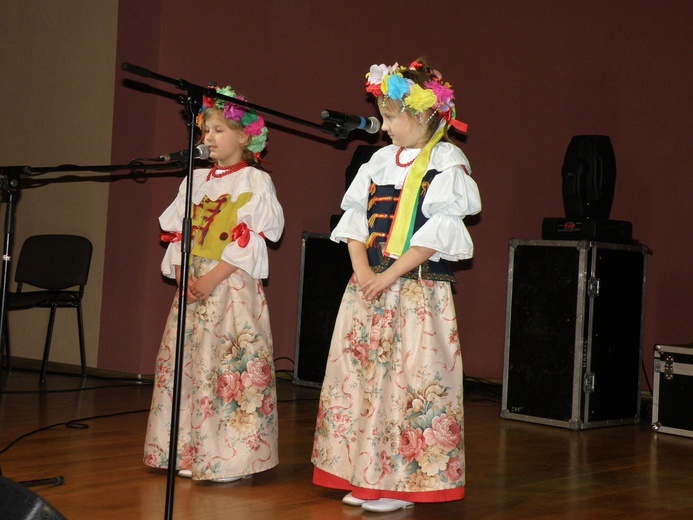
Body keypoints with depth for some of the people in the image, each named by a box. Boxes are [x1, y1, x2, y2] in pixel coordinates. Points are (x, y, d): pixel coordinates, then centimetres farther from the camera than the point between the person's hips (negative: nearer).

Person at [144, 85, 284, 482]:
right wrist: (182, 276, -4)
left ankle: (227, 458, -3)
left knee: (228, 367, -8)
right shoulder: (196, 180, 15)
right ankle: (186, 452, 16)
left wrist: (212, 278, -18)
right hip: (192, 286, 7)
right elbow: (177, 234, 12)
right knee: (184, 363, 7)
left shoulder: (255, 181, -4)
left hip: (233, 286, -6)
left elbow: (250, 242, -12)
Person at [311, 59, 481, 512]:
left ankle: (402, 484, 4)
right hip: (369, 287, 6)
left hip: (418, 291, -6)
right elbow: (356, 216, 10)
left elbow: (439, 230, -13)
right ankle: (366, 478, 16)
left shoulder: (446, 160, -5)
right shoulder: (380, 160, 13)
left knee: (409, 383, -5)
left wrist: (389, 275, -16)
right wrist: (362, 271, -5)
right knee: (362, 379, 7)